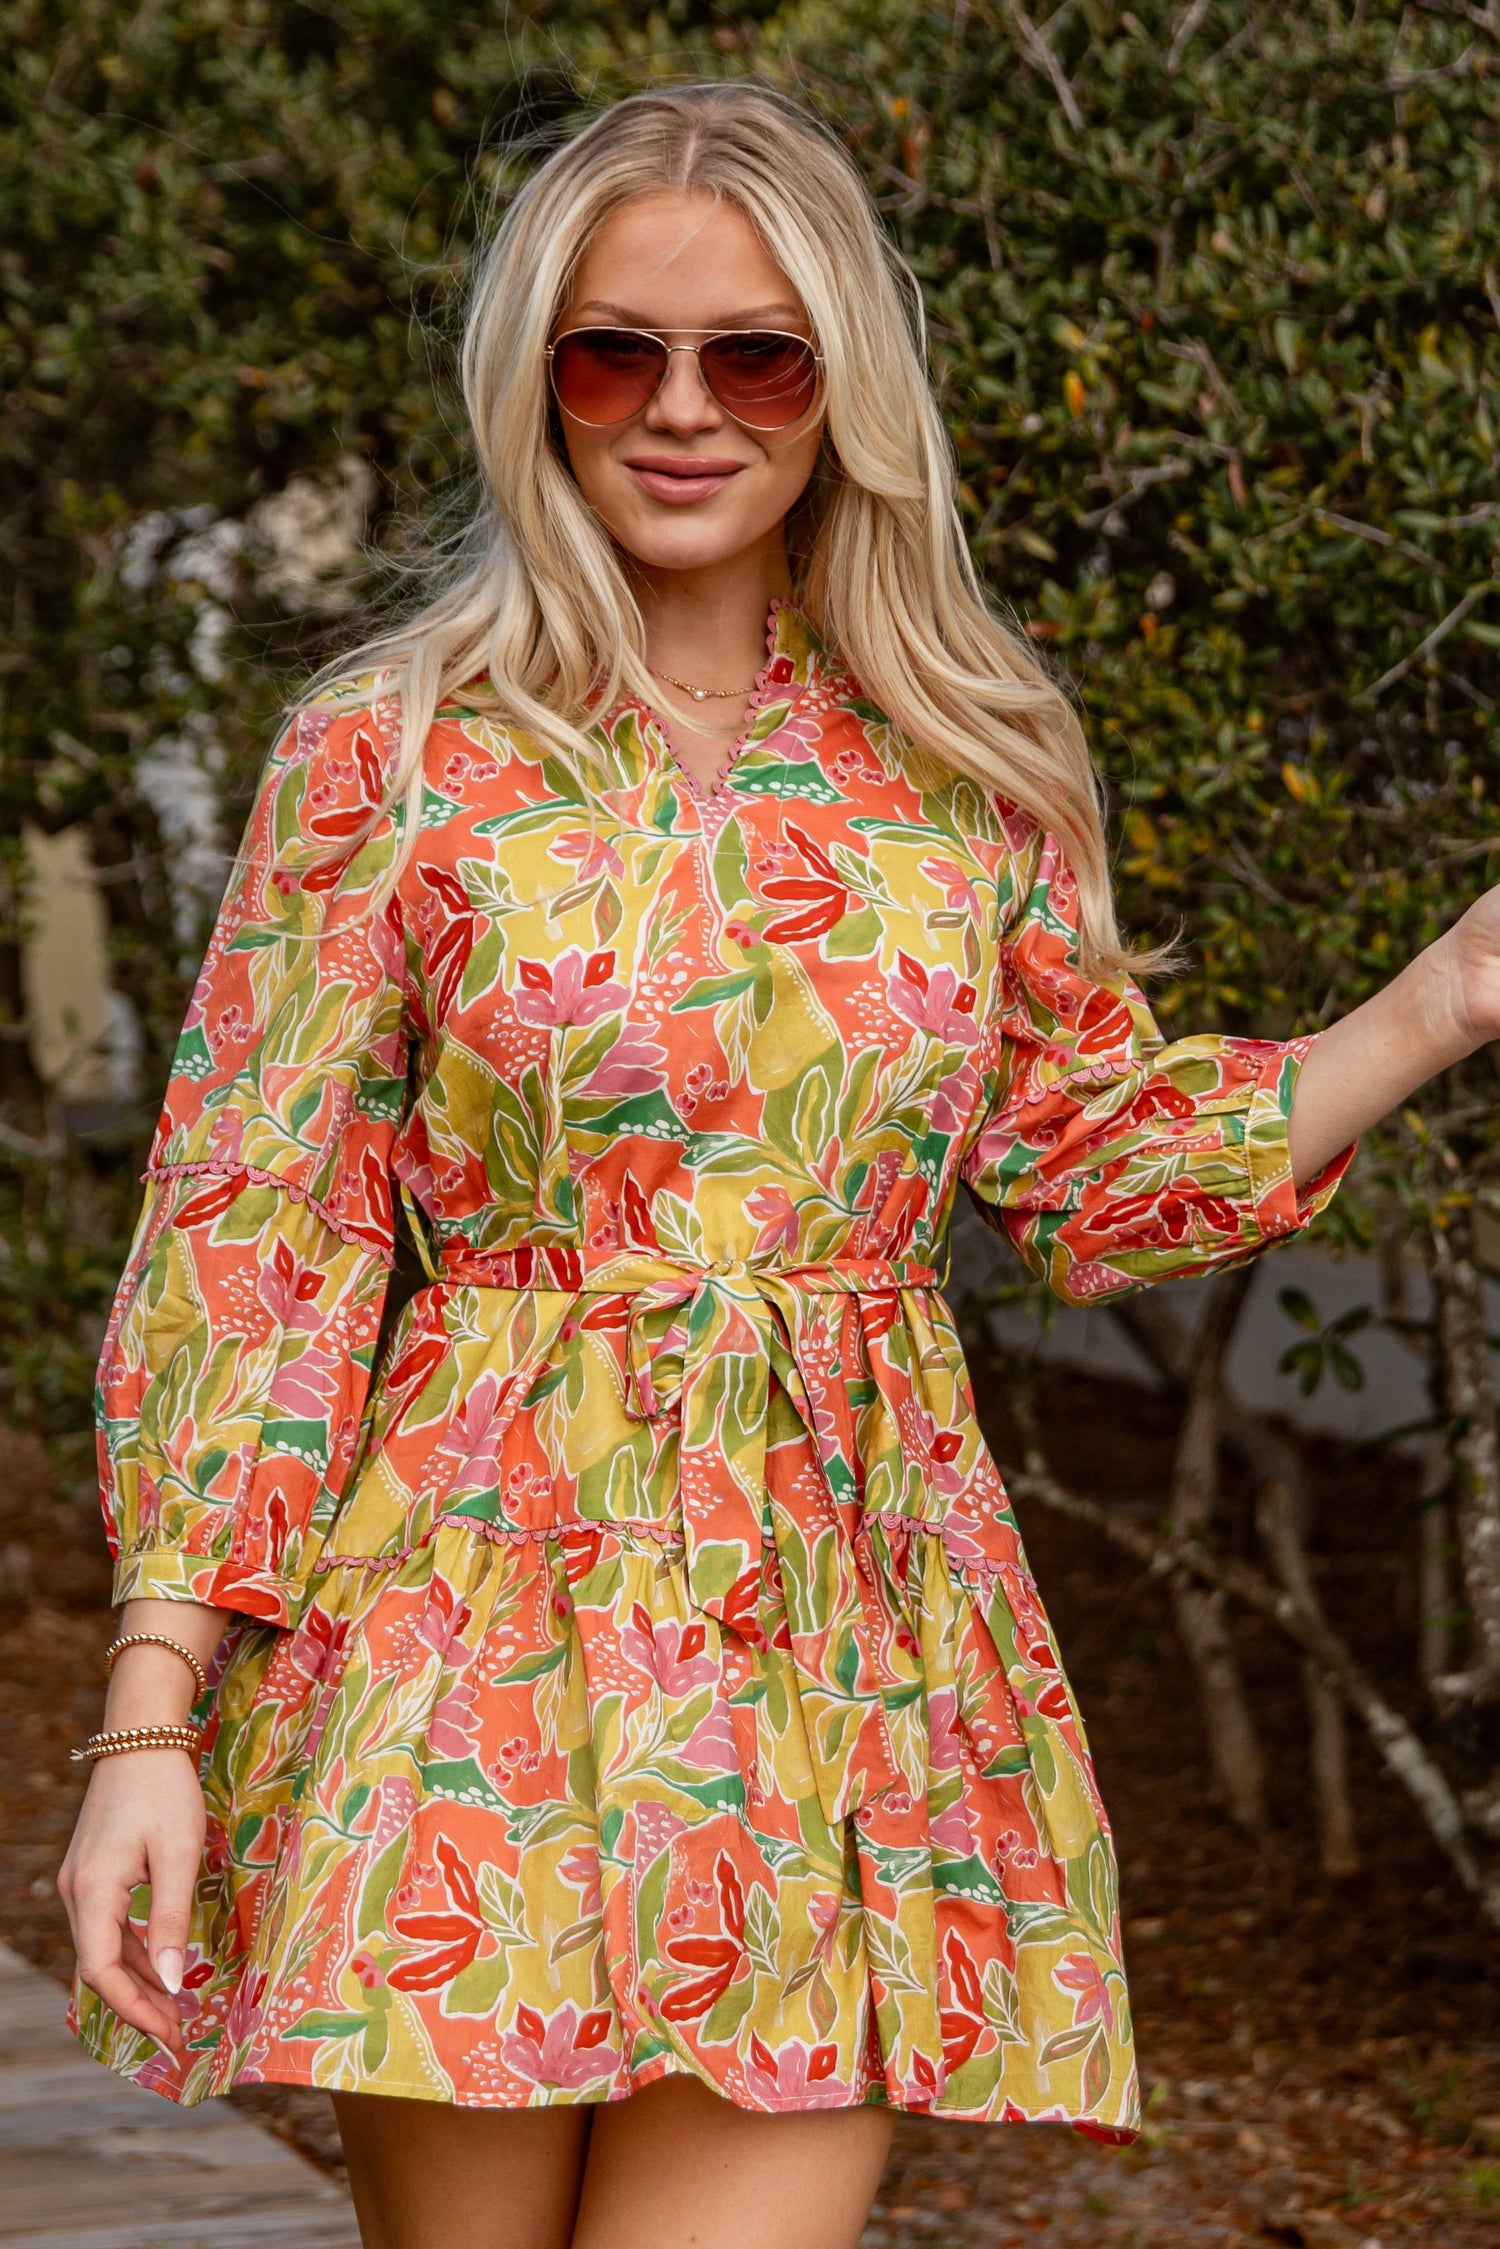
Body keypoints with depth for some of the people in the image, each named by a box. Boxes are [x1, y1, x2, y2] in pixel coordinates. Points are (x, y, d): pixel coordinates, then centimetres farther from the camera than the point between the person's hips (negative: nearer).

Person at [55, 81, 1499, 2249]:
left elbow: (1098, 1166, 17)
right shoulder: (389, 761, -1)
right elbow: (248, 1248, -2)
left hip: (845, 1639, 2)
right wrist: (149, 1722, -7)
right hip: (481, 1612, -1)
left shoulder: (971, 770, 7)